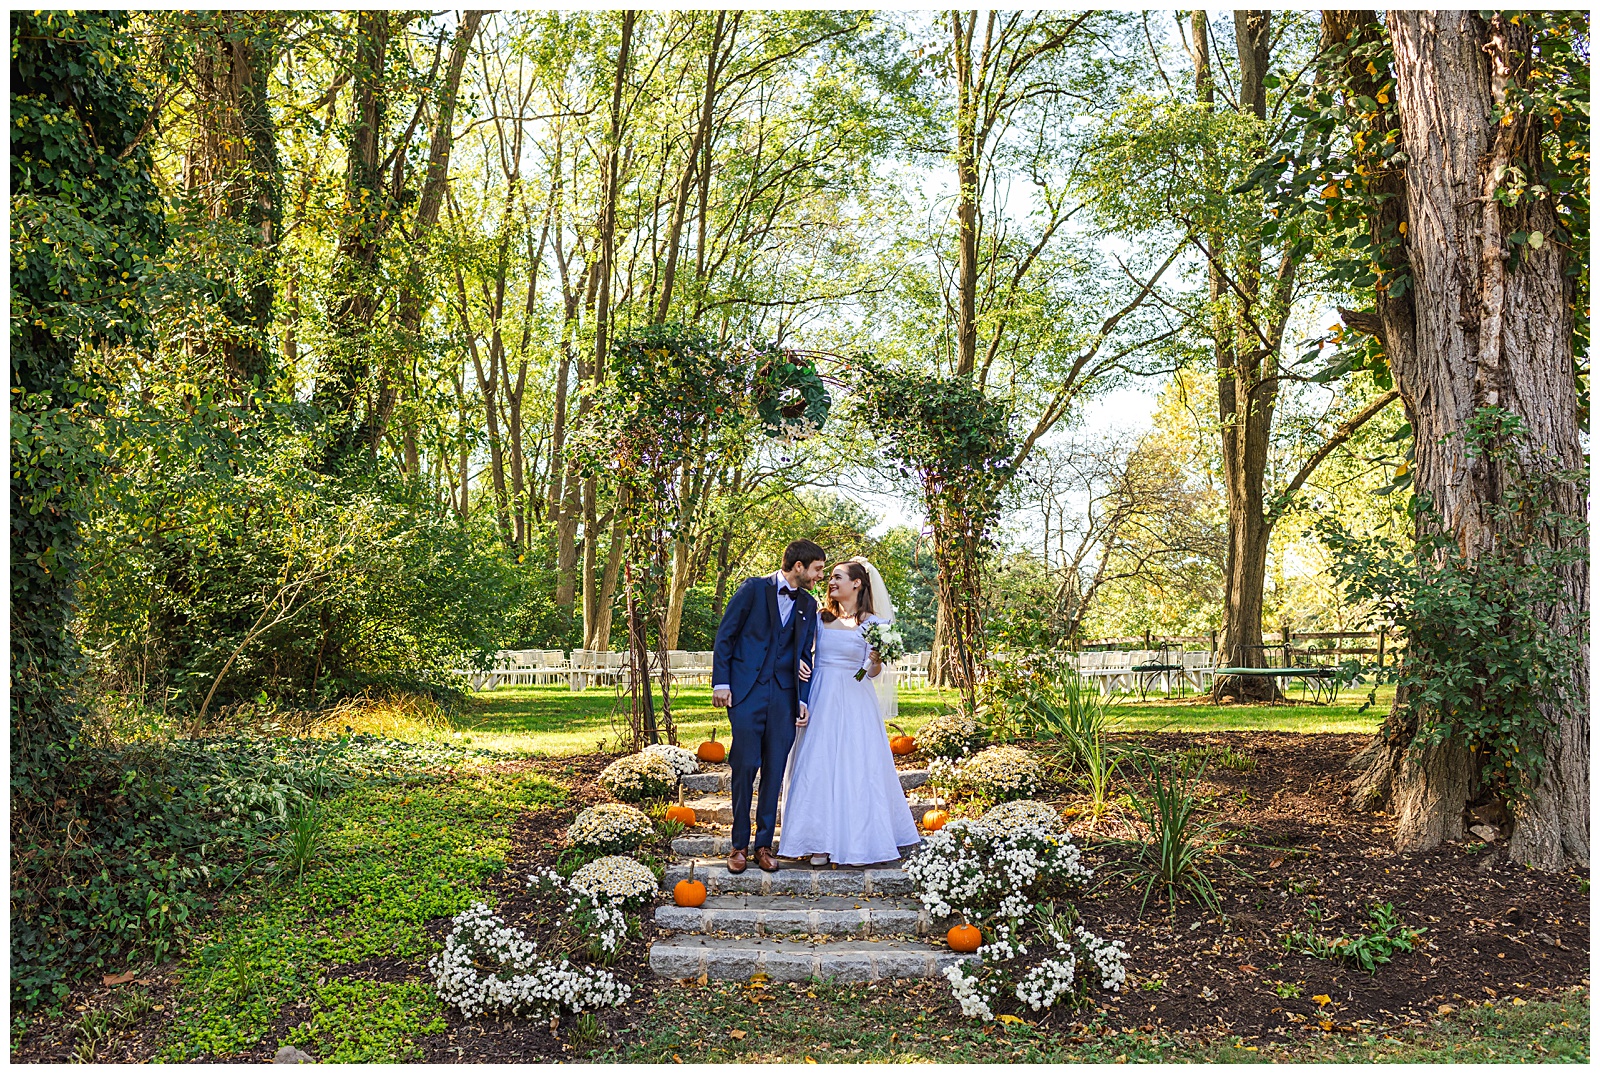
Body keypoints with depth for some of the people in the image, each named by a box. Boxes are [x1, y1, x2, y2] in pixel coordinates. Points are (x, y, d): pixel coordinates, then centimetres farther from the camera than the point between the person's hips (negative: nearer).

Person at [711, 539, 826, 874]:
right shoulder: (754, 589, 0)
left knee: (775, 771, 3)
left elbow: (804, 655, 16)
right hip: (746, 691, -4)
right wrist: (721, 682, -6)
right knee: (745, 767, -4)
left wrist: (803, 699, 6)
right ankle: (739, 845, 8)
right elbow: (725, 636, 0)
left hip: (783, 695, 4)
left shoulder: (808, 605, 13)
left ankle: (764, 845, 13)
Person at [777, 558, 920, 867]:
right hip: (821, 700, 3)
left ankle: (860, 841, 11)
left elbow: (872, 673, 2)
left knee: (857, 767, -1)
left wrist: (877, 660, -20)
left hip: (854, 703, -3)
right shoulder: (821, 617, 9)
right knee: (818, 766, 1)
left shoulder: (872, 623, 0)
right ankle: (822, 842, 8)